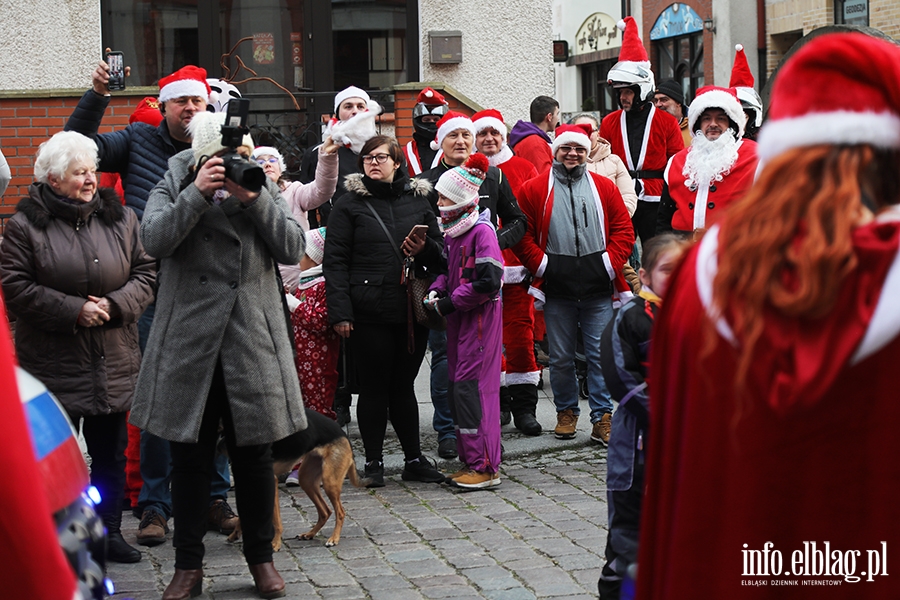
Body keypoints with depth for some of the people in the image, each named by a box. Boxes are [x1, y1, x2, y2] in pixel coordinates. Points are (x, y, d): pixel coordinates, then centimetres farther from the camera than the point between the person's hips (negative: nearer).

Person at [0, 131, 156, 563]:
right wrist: (73, 310, -16)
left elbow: (146, 273, 6)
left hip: (113, 363, 4)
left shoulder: (120, 219, 6)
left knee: (111, 450, 11)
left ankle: (109, 532, 24)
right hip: (53, 362, -3)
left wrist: (115, 305, -12)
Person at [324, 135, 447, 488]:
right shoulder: (350, 204, 1)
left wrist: (425, 249, -7)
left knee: (403, 386, 11)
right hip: (369, 312, -3)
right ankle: (373, 462, 12)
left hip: (412, 310, 3)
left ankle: (414, 459, 18)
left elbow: (440, 253, 17)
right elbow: (335, 260, -4)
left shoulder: (418, 200, 12)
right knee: (374, 387, 2)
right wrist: (340, 311, -12)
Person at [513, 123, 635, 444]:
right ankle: (566, 411, 25)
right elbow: (522, 234, 3)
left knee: (600, 354, 0)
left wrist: (610, 262, -5)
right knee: (560, 356, 8)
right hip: (557, 288, 0)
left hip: (598, 286, 0)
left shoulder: (604, 187, 8)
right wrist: (541, 264, -7)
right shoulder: (535, 189, 4)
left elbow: (623, 229, 7)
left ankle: (602, 418, 6)